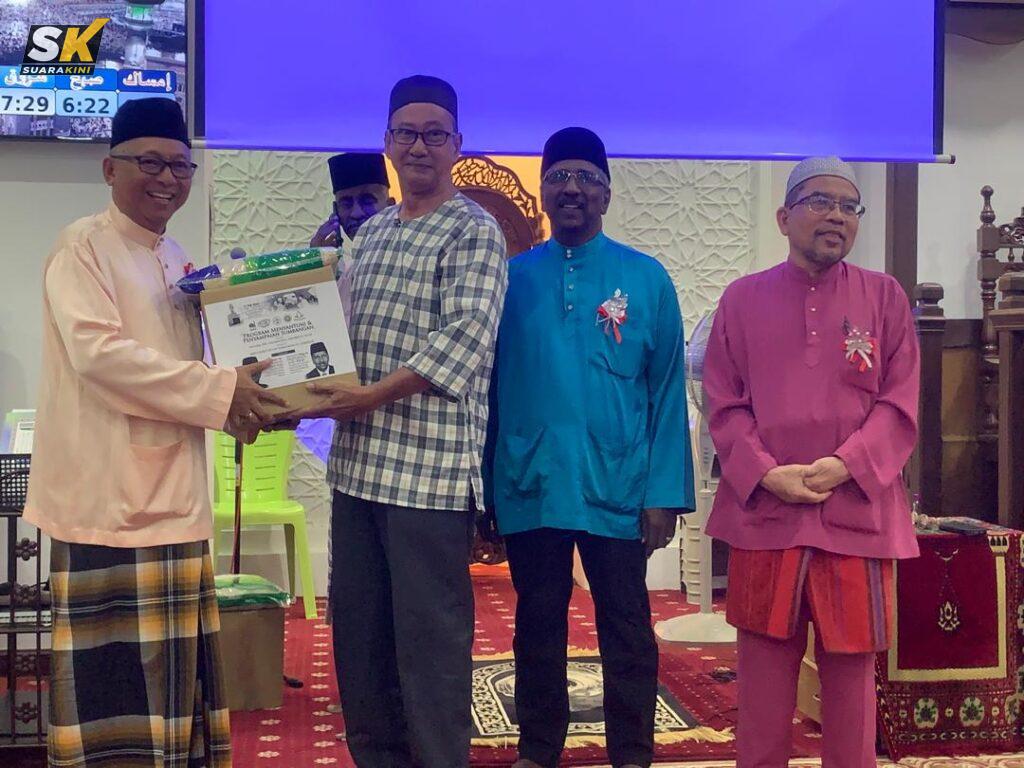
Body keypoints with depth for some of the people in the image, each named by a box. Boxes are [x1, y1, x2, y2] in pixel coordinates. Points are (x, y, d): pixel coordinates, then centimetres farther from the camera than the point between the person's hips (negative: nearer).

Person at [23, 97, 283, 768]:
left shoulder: (175, 259, 17)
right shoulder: (84, 247, -6)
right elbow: (98, 350, -20)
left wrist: (244, 400, 4)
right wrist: (220, 392, -20)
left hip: (172, 492, 8)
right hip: (107, 493, -8)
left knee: (171, 665, 12)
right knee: (113, 672, -4)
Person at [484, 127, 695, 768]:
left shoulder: (647, 279, 1)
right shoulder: (513, 277, 5)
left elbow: (667, 392, -1)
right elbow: (490, 388, 7)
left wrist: (664, 493, -6)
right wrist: (485, 486, 4)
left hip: (618, 490, -1)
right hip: (529, 489, 2)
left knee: (626, 626, 8)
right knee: (538, 624, 13)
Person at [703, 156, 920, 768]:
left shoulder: (885, 297, 7)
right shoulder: (743, 299, 7)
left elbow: (901, 405, 1)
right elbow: (724, 406, 3)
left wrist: (845, 465, -14)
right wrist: (767, 474, -12)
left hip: (858, 513, 0)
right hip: (763, 513, 0)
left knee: (852, 668, 7)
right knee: (764, 669, 6)